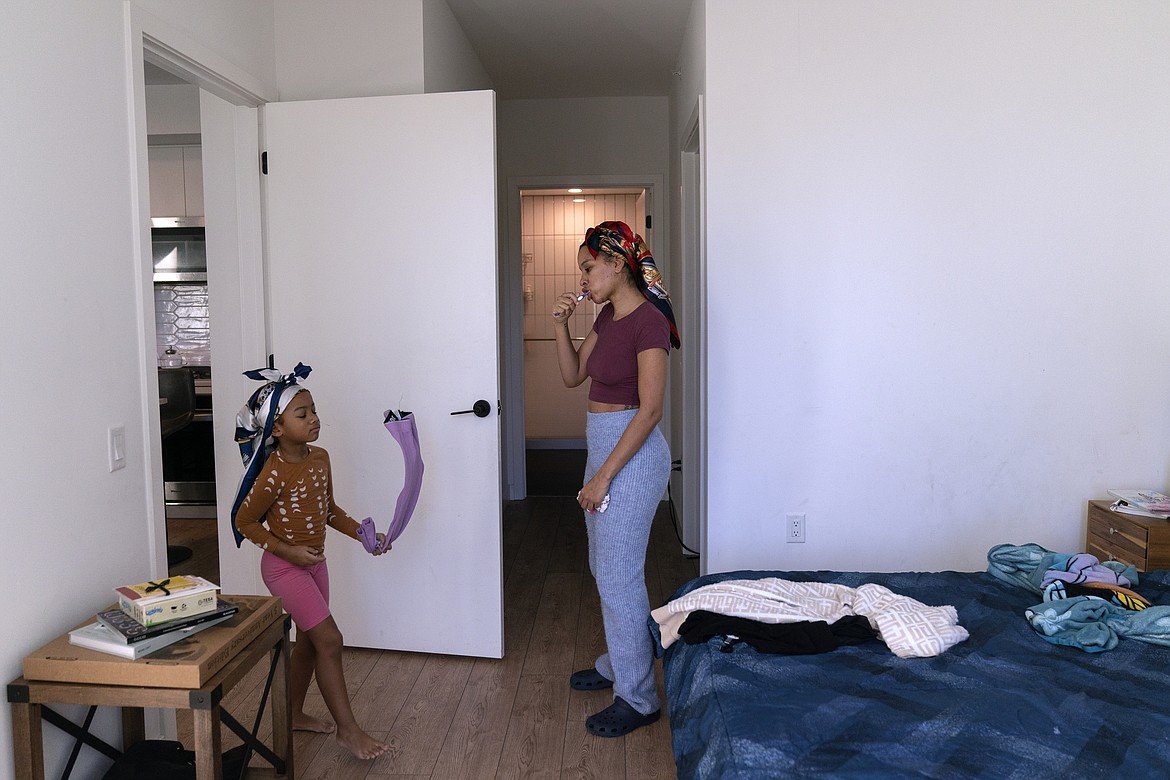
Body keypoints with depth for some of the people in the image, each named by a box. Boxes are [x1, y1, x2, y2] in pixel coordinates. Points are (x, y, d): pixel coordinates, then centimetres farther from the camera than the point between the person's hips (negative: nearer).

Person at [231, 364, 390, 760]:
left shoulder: (320, 458, 0)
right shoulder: (274, 473, -23)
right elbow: (245, 521, -15)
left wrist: (360, 533, 0)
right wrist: (289, 551, -20)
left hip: (314, 562, 8)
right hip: (285, 567, -8)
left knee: (309, 640, 18)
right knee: (330, 639, -8)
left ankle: (294, 714, 36)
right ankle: (348, 729, 2)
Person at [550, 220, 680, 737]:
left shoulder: (648, 321, -19)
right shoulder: (607, 316, 9)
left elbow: (650, 409, -22)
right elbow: (572, 376, 16)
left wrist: (603, 476, -21)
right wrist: (561, 324, 2)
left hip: (632, 453, -10)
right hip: (603, 444, 10)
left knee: (619, 576, -1)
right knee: (605, 568, 20)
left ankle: (638, 698, 14)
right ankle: (617, 663, 39)